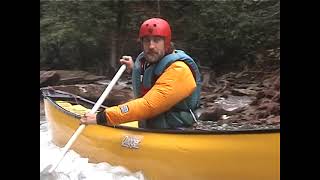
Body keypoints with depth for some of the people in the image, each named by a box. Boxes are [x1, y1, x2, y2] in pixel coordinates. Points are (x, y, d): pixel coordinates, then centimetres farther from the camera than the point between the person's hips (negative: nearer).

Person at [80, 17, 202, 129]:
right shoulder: (145, 62, 6)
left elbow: (148, 106, -26)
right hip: (149, 131, 7)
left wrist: (102, 117, -26)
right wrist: (134, 70, 13)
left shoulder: (178, 70, -18)